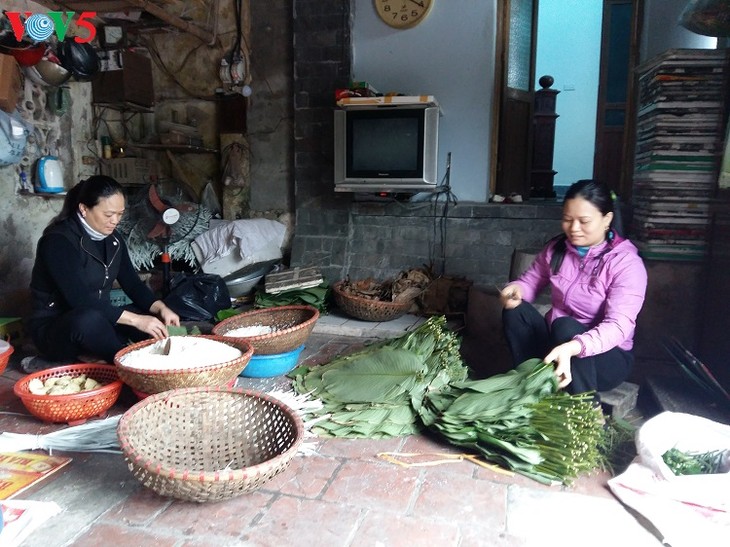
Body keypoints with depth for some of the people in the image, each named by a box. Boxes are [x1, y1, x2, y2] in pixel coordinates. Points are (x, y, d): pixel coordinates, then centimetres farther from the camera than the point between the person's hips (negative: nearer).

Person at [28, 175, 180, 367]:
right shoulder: (58, 241, -22)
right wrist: (136, 320, -34)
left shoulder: (112, 238, 2)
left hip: (98, 321, 7)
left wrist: (160, 308, -18)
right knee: (89, 319, -39)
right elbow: (81, 300, -31)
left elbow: (132, 283, 1)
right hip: (54, 329, -7)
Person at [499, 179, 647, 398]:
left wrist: (572, 347, -50)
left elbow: (618, 326, -30)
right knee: (516, 311, -21)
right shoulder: (556, 248, -3)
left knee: (565, 327, -35)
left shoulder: (627, 263, -19)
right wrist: (515, 290, -20)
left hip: (607, 354, -4)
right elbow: (529, 281, 8)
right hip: (558, 342, 5)